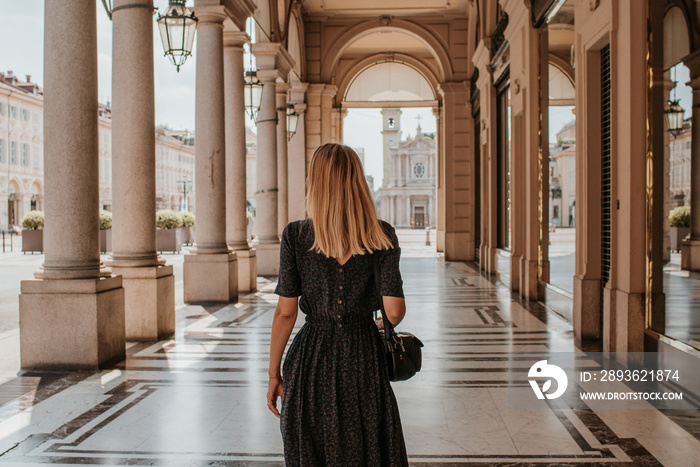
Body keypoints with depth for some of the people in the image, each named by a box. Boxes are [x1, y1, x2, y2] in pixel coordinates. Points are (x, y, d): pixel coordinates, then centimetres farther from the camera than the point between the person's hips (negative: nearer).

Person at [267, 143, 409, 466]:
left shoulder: (295, 236, -7)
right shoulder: (383, 235, -6)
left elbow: (285, 312, -7)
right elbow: (394, 312, -10)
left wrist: (274, 373, 3)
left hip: (312, 359, 0)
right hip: (364, 359, 1)